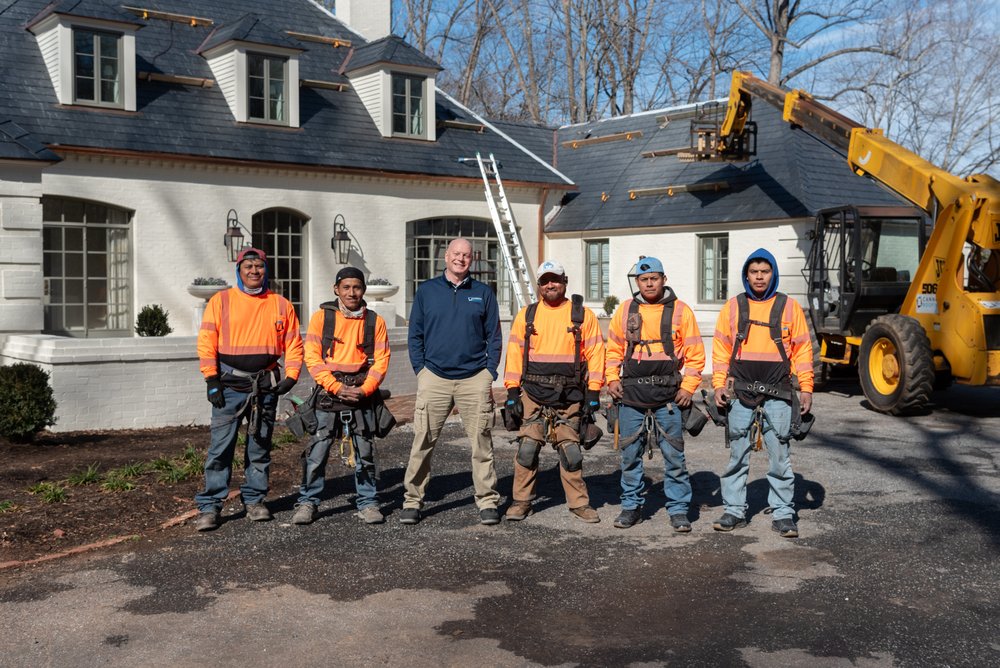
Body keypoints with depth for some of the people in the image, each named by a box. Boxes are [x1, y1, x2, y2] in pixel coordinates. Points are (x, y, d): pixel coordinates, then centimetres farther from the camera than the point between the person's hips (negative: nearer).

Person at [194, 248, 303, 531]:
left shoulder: (281, 305, 8)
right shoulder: (221, 301, 2)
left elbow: (294, 344, 10)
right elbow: (206, 341, -2)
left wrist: (291, 377, -3)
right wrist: (212, 380, -9)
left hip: (266, 387, 2)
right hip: (229, 387, -2)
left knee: (260, 448, 10)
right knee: (220, 447, -4)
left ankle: (255, 500, 21)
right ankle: (210, 507, 2)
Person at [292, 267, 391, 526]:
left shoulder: (375, 321, 6)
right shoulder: (321, 317, 2)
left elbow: (381, 360, 3)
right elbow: (312, 357, -3)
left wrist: (364, 389, -11)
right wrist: (336, 387, -12)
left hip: (362, 395, 1)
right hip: (328, 394, -1)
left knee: (364, 453, 5)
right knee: (317, 452, 0)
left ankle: (368, 503, 16)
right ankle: (307, 502, 12)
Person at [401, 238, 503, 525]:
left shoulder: (483, 293, 9)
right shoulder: (426, 291, 9)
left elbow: (494, 337, 10)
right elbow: (415, 335, 10)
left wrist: (490, 373, 1)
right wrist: (420, 370, 1)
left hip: (475, 379, 0)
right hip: (434, 377, 0)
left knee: (482, 443, 1)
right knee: (422, 443, -2)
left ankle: (487, 501, 10)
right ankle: (412, 500, 8)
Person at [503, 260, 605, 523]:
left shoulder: (583, 315, 4)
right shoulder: (526, 315, 9)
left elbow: (595, 354, 1)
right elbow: (514, 354, 7)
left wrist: (593, 394, -5)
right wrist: (512, 393, 0)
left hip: (570, 397, -1)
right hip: (533, 395, 1)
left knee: (571, 451, 3)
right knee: (527, 448, 0)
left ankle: (579, 503, 15)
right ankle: (521, 501, 12)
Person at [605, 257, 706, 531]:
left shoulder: (680, 310, 2)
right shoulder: (625, 310, 9)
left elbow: (695, 354, 3)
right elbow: (613, 349, 16)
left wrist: (688, 387, -5)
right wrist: (612, 379, 4)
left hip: (669, 397, -2)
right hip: (631, 396, 2)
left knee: (674, 455, 2)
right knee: (630, 454, 8)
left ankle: (678, 509, 11)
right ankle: (631, 506, 20)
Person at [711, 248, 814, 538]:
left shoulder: (789, 307, 5)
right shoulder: (733, 306, 7)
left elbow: (803, 349, 6)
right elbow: (721, 348, 7)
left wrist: (806, 388, 1)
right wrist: (719, 384, -2)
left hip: (777, 395, -1)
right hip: (740, 393, 1)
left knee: (779, 456, 1)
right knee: (737, 456, 7)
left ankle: (783, 514, 10)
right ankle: (735, 511, 15)